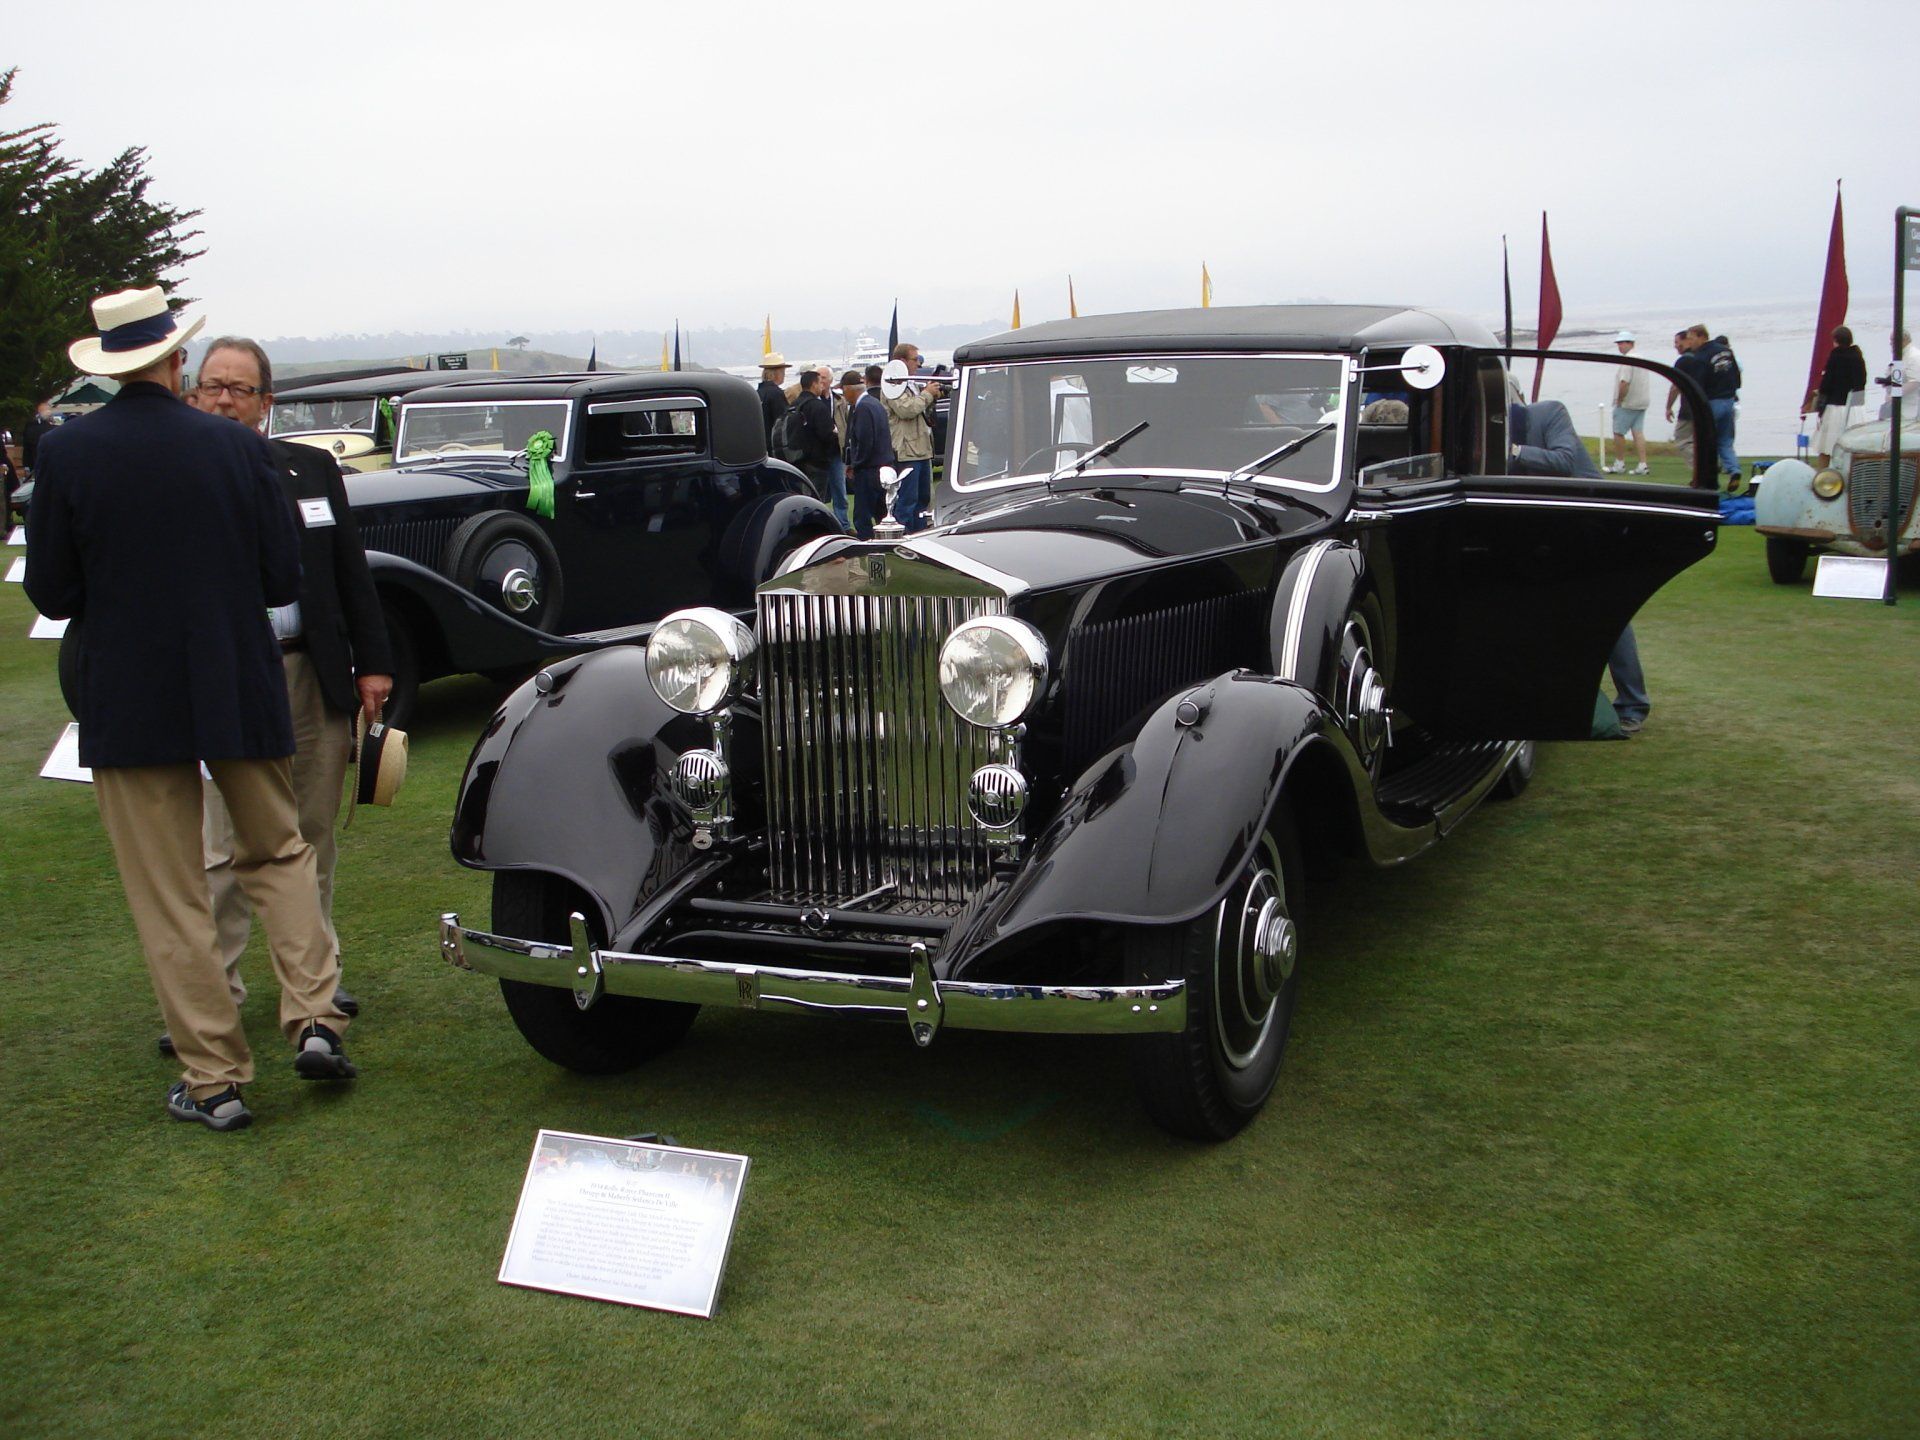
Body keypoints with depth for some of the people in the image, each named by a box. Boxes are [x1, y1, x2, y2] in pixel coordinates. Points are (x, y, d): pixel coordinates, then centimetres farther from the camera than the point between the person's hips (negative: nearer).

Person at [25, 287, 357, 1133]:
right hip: (242, 692, 1)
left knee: (167, 897, 8)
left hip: (130, 705, -1)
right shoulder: (239, 449, -5)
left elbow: (51, 594, -4)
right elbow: (285, 579, -1)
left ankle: (214, 1079, 12)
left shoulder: (66, 454, -8)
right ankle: (314, 1020, 7)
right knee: (278, 851, 20)